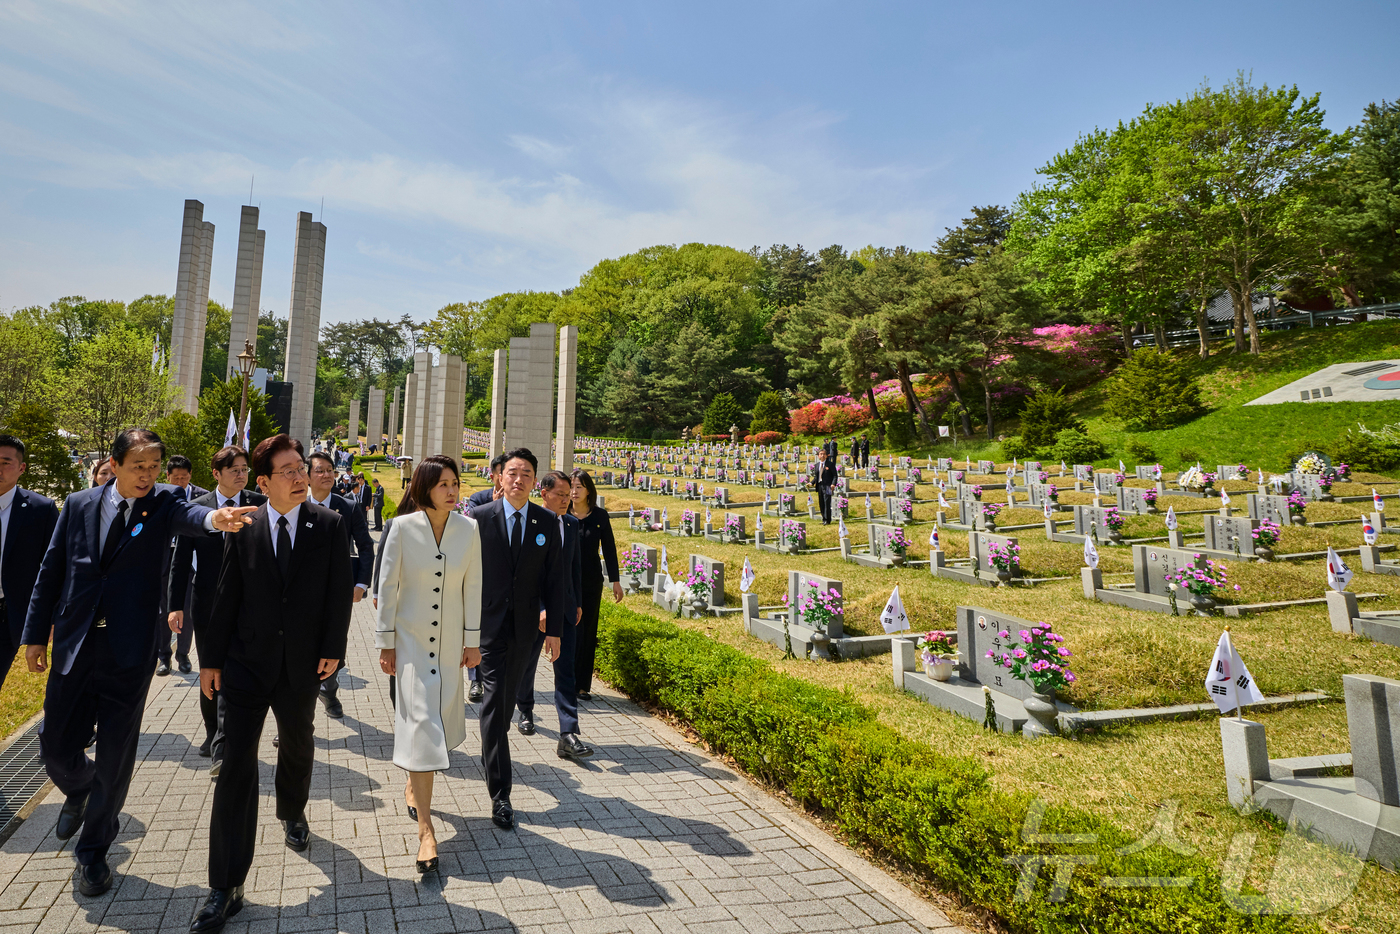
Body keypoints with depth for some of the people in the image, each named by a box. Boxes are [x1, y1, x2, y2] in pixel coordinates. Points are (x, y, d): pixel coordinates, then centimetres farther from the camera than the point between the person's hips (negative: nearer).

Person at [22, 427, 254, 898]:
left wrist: (214, 517, -53)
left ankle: (93, 851, 27)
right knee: (57, 747, 11)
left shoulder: (161, 503, -5)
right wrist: (35, 635, 8)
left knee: (115, 758, 6)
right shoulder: (79, 505, 3)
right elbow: (51, 573, 9)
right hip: (73, 647, 2)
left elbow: (187, 514, -29)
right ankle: (78, 791, 47)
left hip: (129, 652, -2)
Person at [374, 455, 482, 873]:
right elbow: (387, 587, -5)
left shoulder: (468, 529, -5)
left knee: (438, 718, 14)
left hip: (450, 642, 3)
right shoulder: (403, 528, -11)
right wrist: (385, 643, -4)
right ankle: (426, 831, -1)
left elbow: (472, 587, 1)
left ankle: (413, 785, 43)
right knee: (420, 722, -6)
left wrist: (473, 640, 3)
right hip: (410, 638, -3)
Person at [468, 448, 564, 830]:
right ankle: (500, 793, -1)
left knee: (507, 699, 17)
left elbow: (553, 578, 2)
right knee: (494, 700, -5)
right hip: (489, 623, -2)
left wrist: (554, 628, 0)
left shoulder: (548, 522, 0)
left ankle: (492, 751, 42)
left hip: (525, 625, 3)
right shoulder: (479, 518, -5)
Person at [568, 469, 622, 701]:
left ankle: (583, 685, 16)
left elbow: (609, 549, 5)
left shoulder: (600, 516, 0)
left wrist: (615, 581, 4)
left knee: (587, 632, 6)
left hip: (591, 582, 1)